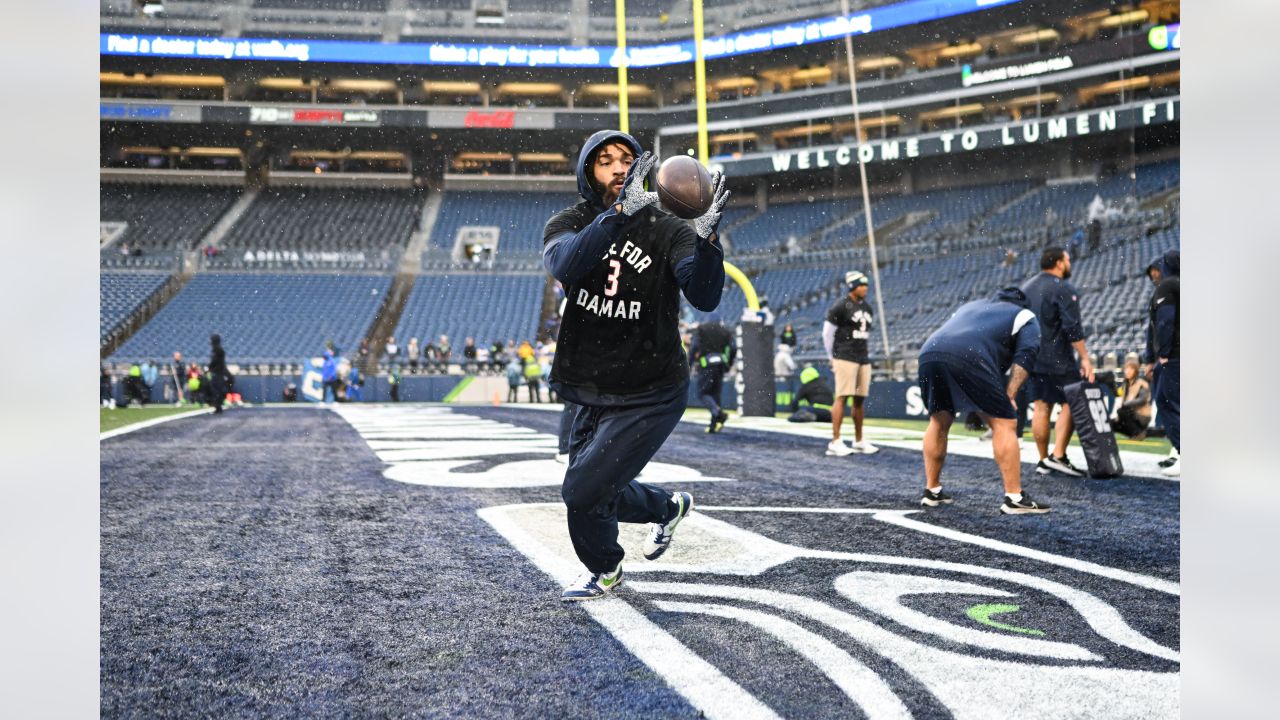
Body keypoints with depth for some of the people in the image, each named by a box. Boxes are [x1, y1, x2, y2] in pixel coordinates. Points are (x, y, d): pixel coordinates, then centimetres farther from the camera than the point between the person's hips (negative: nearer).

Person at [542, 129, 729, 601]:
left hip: (651, 396, -4)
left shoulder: (668, 231, -12)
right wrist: (620, 213, -44)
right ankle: (668, 508, 50)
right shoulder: (569, 224, -6)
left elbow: (704, 298, -27)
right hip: (594, 392, 5)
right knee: (599, 495, 19)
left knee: (583, 491, -10)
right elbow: (565, 265, -31)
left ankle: (605, 572, 22)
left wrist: (706, 238, -44)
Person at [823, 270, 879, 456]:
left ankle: (858, 441, 17)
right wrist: (832, 357, 0)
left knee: (859, 399, 9)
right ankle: (835, 442, -12)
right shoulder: (841, 306, -9)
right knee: (842, 397, -11)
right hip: (845, 358, -7)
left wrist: (862, 353, 18)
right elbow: (827, 332, -5)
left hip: (863, 359, 8)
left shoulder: (866, 307, 15)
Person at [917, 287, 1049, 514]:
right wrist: (1008, 397, 4)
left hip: (929, 352, 6)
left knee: (939, 422, 23)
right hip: (970, 358, -5)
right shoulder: (1025, 316, 26)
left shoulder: (971, 305, 40)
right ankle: (1014, 498, 3)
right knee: (1003, 423, 5)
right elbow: (1025, 356, 8)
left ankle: (931, 491, 28)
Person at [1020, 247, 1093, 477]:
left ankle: (1043, 460, 10)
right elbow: (1073, 328, -17)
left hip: (1031, 358, 7)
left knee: (1040, 408, 8)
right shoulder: (1064, 289, -9)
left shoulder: (1025, 287, 15)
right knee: (1069, 404, 0)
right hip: (1058, 359, -7)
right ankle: (1058, 456, -8)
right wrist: (1085, 358, -15)